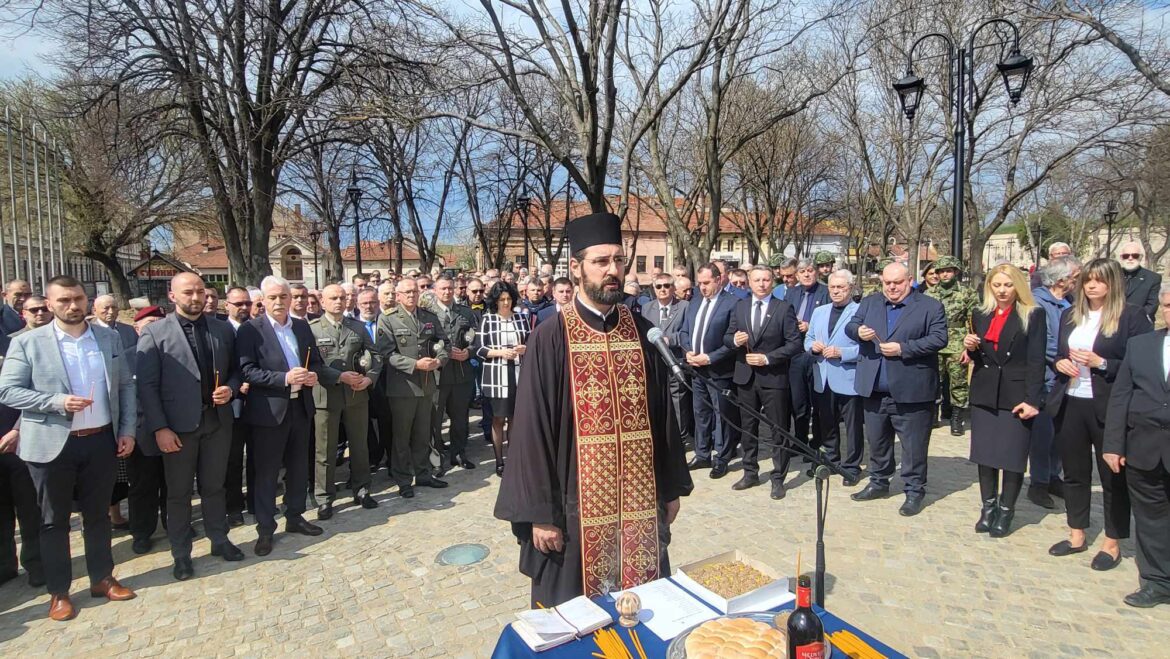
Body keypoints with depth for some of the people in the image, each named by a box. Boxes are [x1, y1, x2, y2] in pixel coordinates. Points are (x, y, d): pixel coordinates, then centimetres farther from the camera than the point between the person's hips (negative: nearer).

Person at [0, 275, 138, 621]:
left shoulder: (110, 339, 4)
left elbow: (126, 386, 7)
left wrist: (128, 430, 1)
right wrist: (57, 402, -22)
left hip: (101, 440, 2)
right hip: (52, 445, -2)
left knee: (98, 514, 14)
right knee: (54, 521, 10)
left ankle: (102, 578, 29)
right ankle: (58, 592, 24)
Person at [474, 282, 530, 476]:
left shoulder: (521, 317, 7)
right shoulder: (487, 319, 0)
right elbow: (479, 349, -3)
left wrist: (525, 348, -10)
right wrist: (500, 352, -15)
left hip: (518, 374, 2)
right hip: (496, 376, -2)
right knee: (498, 419, 6)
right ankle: (499, 462, 16)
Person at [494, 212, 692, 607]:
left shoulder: (642, 332, 2)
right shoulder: (551, 338, -10)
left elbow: (663, 414, 8)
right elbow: (532, 429, -9)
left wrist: (671, 488, 10)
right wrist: (539, 513, -9)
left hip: (640, 499, 4)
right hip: (579, 504, -3)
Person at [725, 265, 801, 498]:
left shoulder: (784, 308, -5)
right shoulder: (740, 307, 7)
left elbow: (794, 344, -9)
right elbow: (727, 337, 8)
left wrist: (767, 358, -18)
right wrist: (735, 340, -15)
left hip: (773, 377, -4)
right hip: (745, 376, 4)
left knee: (778, 429, 4)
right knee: (748, 427, 14)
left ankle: (778, 479, 16)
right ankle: (750, 473, 27)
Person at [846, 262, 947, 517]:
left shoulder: (930, 306, -3)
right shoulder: (869, 302, 11)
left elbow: (939, 338, -11)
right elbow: (850, 326, 9)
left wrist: (903, 348, -20)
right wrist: (858, 331, -14)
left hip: (910, 391, -5)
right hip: (874, 390, 5)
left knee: (913, 446, 5)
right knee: (876, 441, 17)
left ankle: (914, 491, 19)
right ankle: (878, 483, 33)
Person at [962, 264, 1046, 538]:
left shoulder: (1033, 315, -2)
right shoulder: (980, 314, 10)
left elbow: (1036, 360, -8)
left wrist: (1032, 400, -14)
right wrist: (970, 347, -7)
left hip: (1016, 395, -4)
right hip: (985, 394, 4)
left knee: (1013, 457, 2)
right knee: (984, 454, 8)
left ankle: (1006, 511, 17)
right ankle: (988, 507, 21)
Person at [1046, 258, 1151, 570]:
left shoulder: (1132, 316, -6)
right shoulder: (1070, 314, 11)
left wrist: (1101, 363, -19)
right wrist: (1060, 363, -1)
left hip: (1108, 407, -5)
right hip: (1069, 404, 5)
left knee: (1113, 476, 6)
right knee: (1074, 472, 14)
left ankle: (1112, 543, 20)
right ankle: (1077, 536, 27)